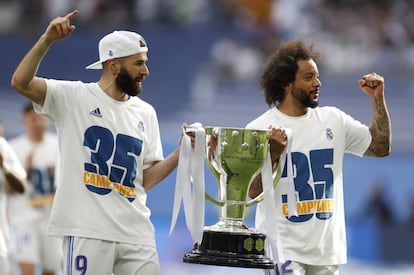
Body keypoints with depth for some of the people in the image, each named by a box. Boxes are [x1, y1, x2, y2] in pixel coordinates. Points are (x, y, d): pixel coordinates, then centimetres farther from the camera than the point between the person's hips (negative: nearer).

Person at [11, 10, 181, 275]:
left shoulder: (146, 113, 13)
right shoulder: (74, 97, 0)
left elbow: (146, 179, 13)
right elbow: (21, 82, -13)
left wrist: (182, 152, 1)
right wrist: (46, 40, -21)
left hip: (137, 234, 5)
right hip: (88, 232, -5)